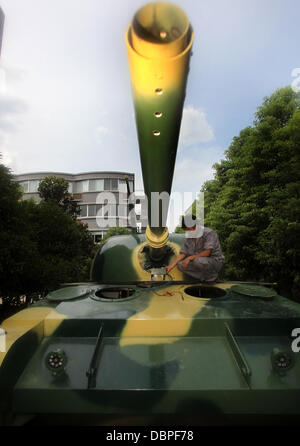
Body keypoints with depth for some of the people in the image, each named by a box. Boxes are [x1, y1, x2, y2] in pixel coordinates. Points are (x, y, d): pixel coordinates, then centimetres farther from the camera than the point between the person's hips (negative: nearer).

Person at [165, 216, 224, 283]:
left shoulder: (209, 233, -19)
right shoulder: (188, 238, 0)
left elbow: (207, 253, -28)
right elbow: (182, 254, 0)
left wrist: (189, 258, -31)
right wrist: (171, 266, -12)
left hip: (215, 262, -7)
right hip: (202, 262, 7)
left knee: (198, 261, -37)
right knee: (180, 264, -10)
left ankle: (212, 276, -7)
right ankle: (204, 277, -1)